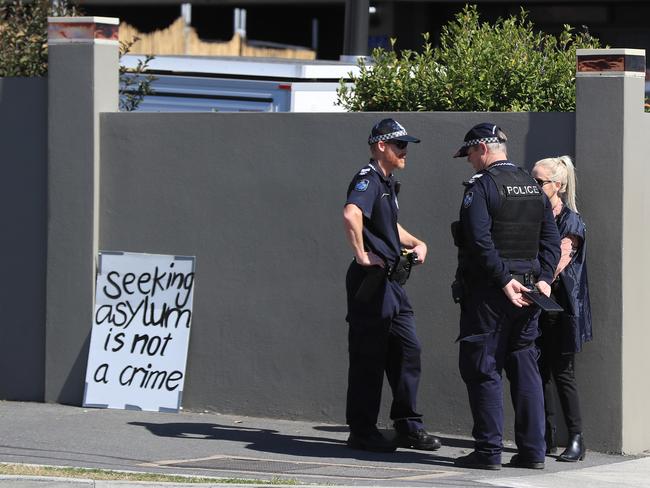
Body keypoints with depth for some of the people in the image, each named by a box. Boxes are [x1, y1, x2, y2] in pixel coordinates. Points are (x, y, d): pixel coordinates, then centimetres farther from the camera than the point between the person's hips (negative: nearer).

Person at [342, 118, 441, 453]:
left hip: (393, 281, 10)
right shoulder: (368, 179, -13)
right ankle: (362, 432, 2)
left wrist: (415, 243, 21)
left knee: (407, 351, 10)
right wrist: (361, 255, -26)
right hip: (371, 281, -10)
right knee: (369, 358, -4)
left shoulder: (388, 183, 18)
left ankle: (408, 427, 17)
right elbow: (351, 214, -34)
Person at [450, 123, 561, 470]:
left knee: (482, 368, -1)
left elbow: (480, 241, -20)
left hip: (488, 292, -7)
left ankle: (488, 450, -3)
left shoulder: (481, 186, -10)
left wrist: (504, 279, -17)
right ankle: (532, 450, 8)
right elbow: (551, 238, 10)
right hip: (527, 292, 7)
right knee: (525, 368, 10)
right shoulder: (533, 187, 13)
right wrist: (543, 278, 4)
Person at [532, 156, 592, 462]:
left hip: (560, 307, -6)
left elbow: (556, 266, -13)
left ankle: (576, 440, -2)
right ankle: (548, 438, 10)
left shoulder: (571, 222, -7)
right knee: (542, 371, 5)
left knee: (562, 373, -6)